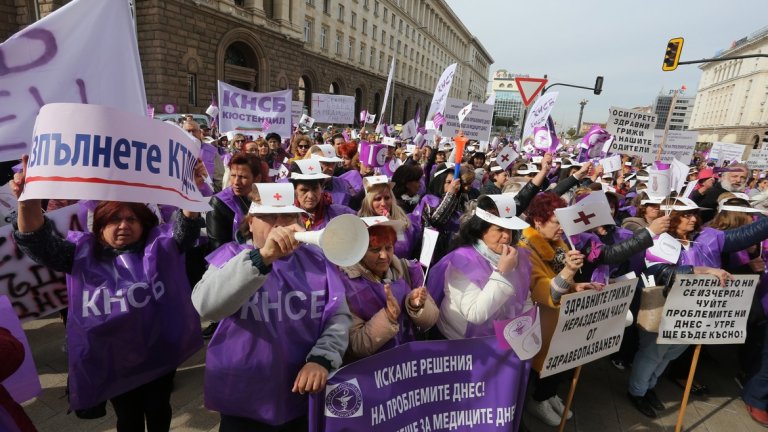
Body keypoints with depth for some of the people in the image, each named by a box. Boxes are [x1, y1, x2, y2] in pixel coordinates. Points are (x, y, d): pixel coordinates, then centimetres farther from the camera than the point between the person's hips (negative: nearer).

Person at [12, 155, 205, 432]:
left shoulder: (159, 244, -5)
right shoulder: (83, 251, -1)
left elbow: (186, 229, -20)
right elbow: (39, 245, -13)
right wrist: (29, 203, -32)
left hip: (158, 355, 0)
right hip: (110, 360, 1)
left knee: (158, 410, 21)